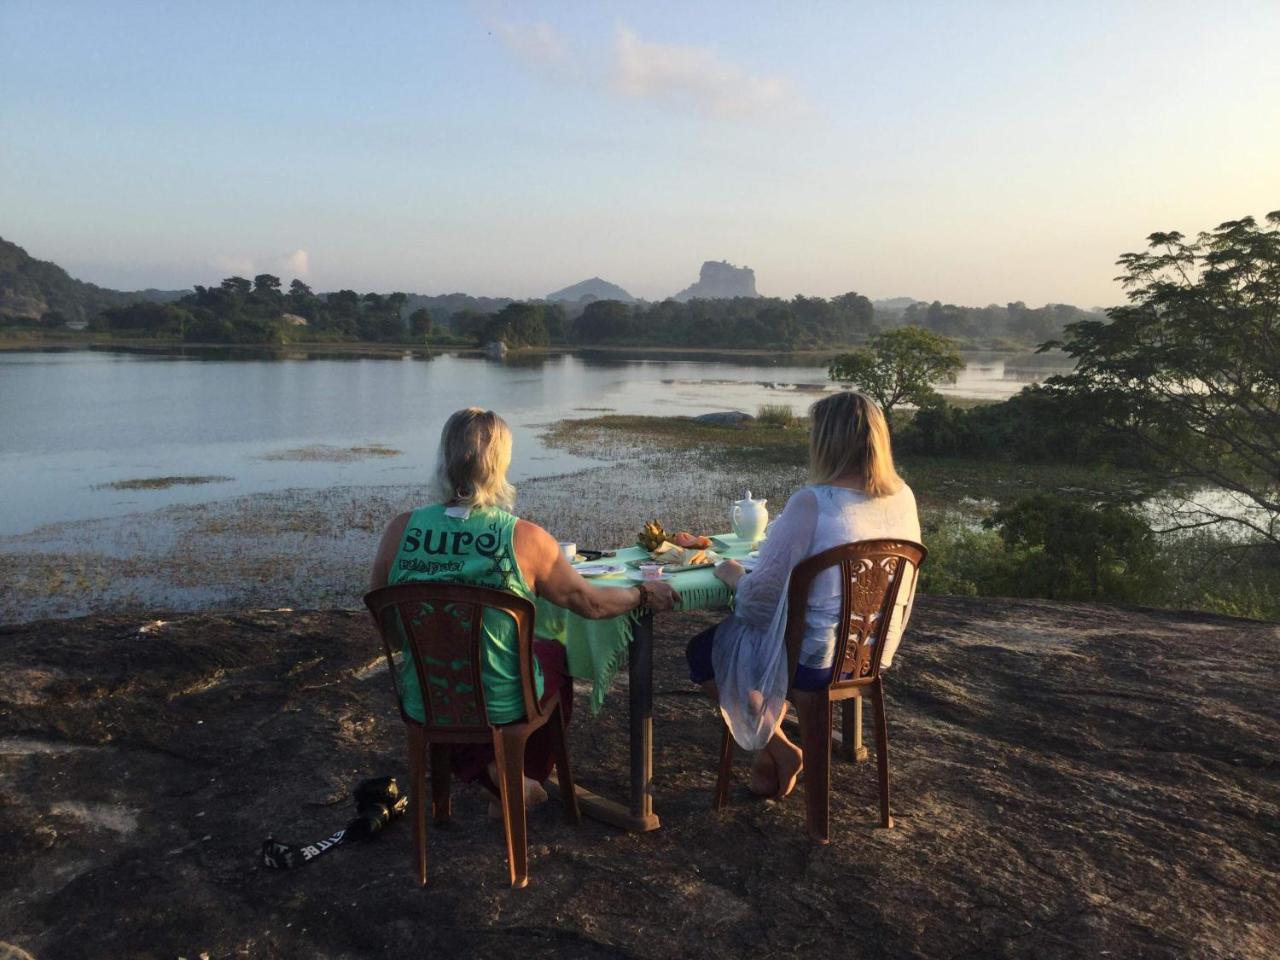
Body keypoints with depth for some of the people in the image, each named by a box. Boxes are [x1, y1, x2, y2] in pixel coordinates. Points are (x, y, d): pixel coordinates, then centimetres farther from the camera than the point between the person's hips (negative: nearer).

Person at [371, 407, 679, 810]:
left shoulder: (402, 529, -13)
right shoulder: (524, 537, -20)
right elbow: (591, 603, -7)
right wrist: (645, 594, 12)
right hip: (500, 705, -2)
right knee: (553, 652, 30)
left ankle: (489, 771, 30)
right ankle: (524, 773, 37)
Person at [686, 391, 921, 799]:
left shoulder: (812, 503, -26)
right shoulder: (903, 498, -5)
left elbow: (761, 594, -22)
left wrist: (733, 574, -1)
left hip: (814, 659, -7)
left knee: (703, 651, 17)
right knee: (736, 632, 29)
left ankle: (778, 748, 15)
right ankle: (772, 730, 27)